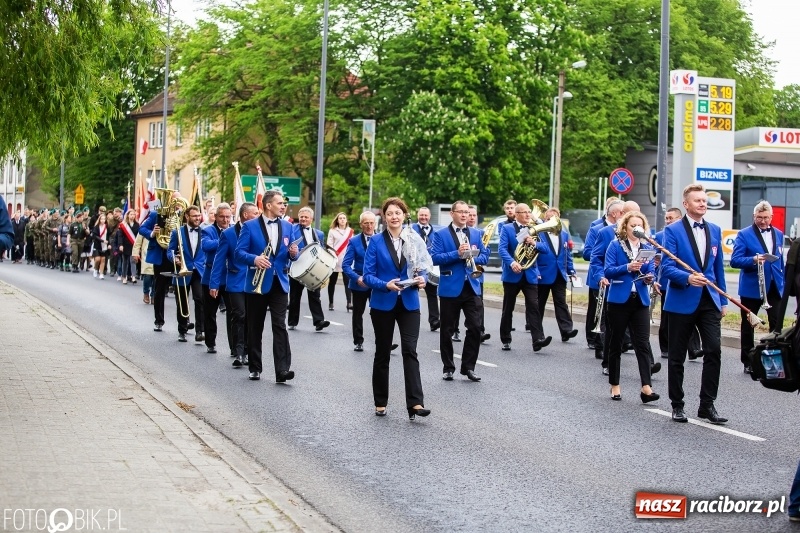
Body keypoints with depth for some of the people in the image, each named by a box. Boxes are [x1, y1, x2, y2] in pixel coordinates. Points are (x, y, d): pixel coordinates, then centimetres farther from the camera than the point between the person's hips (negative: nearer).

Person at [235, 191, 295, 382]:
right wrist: (254, 259, -27)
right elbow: (239, 253, -8)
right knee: (255, 328, 8)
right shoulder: (250, 226, -2)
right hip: (256, 284, -2)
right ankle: (255, 368, 19)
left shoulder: (287, 226, 10)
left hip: (279, 283, 2)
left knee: (280, 326, -10)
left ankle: (282, 369, -15)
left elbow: (292, 253, 14)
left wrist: (294, 253, -10)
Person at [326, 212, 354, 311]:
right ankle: (331, 303, 15)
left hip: (347, 261, 1)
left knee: (347, 282, -9)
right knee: (332, 282, 7)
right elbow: (329, 245, 0)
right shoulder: (332, 231, 4)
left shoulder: (350, 231, 11)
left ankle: (349, 303, -17)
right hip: (335, 260, -1)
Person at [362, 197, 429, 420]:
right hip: (383, 304, -1)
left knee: (410, 350, -12)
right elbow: (368, 275, -7)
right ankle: (380, 402, 21)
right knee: (382, 353, 9)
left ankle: (415, 403, -18)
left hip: (409, 303, 1)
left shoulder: (414, 240, 3)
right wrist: (386, 285, -24)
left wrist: (421, 279, -15)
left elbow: (422, 268, 8)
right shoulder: (376, 242, -4)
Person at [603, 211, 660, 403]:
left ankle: (646, 387, -14)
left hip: (640, 301, 2)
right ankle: (614, 385, 18)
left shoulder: (647, 248, 9)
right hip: (619, 299, -2)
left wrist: (649, 278, -16)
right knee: (616, 343, 7)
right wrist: (628, 267, -25)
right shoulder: (615, 246, -1)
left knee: (643, 343, -8)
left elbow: (651, 273, 6)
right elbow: (607, 271, -11)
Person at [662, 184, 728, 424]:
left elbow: (718, 267, 15)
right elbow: (667, 267, -12)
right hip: (682, 302, -4)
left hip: (709, 301, 4)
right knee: (677, 357, 6)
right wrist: (688, 278, -29)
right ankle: (677, 405, 18)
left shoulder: (714, 230, 10)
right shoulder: (673, 230, -5)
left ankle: (707, 405, 4)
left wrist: (723, 300, 13)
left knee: (714, 351, -6)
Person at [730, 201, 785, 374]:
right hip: (751, 288, -3)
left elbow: (780, 260, 18)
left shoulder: (778, 234, 10)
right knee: (748, 326, 6)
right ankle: (748, 363, 15)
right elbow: (735, 260, -12)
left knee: (777, 325, -3)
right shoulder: (744, 235, -5)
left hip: (774, 287, 3)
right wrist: (754, 260, -28)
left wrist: (782, 282, 13)